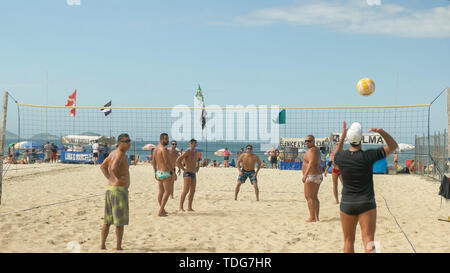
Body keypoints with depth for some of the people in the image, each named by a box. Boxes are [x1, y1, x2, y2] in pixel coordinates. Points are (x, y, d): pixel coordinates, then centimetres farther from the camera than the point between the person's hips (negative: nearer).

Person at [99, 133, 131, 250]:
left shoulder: (113, 153, 13)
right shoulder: (120, 154, -16)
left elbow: (103, 166, 20)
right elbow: (113, 168, -33)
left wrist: (110, 178, 12)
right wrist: (119, 178, -19)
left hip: (110, 188, 9)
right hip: (119, 189, -9)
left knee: (108, 220, 15)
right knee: (120, 222, -1)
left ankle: (102, 245, 19)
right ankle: (118, 247, 4)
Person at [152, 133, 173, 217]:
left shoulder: (155, 149, 11)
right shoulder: (164, 149, -18)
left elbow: (153, 162, 16)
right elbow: (167, 162, -21)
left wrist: (155, 172, 24)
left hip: (158, 172, 9)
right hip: (165, 173, -9)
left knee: (161, 191, 16)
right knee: (167, 191, -5)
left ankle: (162, 209, 24)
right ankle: (160, 211, -10)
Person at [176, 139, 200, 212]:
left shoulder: (195, 152, 15)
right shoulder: (187, 152, -11)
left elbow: (197, 161, 35)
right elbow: (178, 161, -21)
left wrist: (197, 168, 18)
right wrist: (183, 169, -17)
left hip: (194, 174, 8)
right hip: (187, 174, -8)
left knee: (192, 191, 7)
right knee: (186, 191, -15)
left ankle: (189, 207, 13)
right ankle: (181, 207, -12)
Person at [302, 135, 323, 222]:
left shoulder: (311, 150, -15)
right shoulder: (316, 150, 17)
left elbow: (311, 163, -29)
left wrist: (305, 175, -38)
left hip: (311, 176, -11)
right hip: (318, 176, 11)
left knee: (309, 197, -8)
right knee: (314, 197, 13)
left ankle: (312, 218, -9)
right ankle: (316, 217, 14)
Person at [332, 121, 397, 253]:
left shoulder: (341, 157, -7)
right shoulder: (368, 156, -14)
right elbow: (393, 146, -2)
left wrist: (342, 136, 16)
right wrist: (381, 131, -15)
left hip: (347, 204, 2)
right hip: (366, 204, -2)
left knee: (348, 241, 14)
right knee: (369, 242, -4)